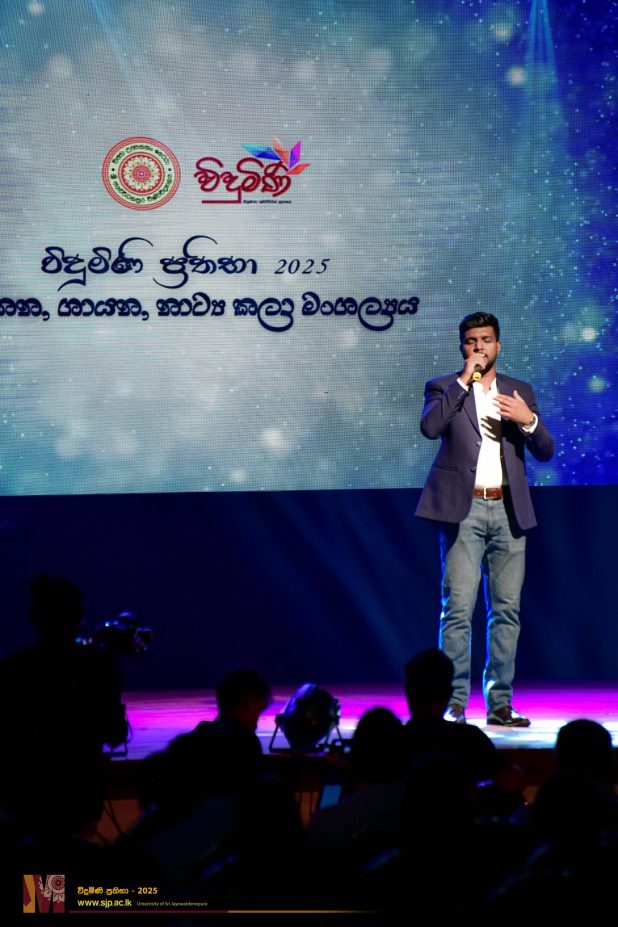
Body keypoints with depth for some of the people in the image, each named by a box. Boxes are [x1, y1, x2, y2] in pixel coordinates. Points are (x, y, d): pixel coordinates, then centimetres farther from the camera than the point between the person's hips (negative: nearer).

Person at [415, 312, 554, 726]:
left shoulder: (519, 392, 15)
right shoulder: (445, 388, 6)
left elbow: (546, 451, 10)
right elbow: (430, 426, -15)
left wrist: (528, 420, -10)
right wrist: (464, 379, -13)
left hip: (508, 510, 4)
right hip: (464, 509, -3)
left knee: (507, 610, 4)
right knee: (458, 609, -8)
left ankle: (500, 704, 9)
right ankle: (454, 703, -6)